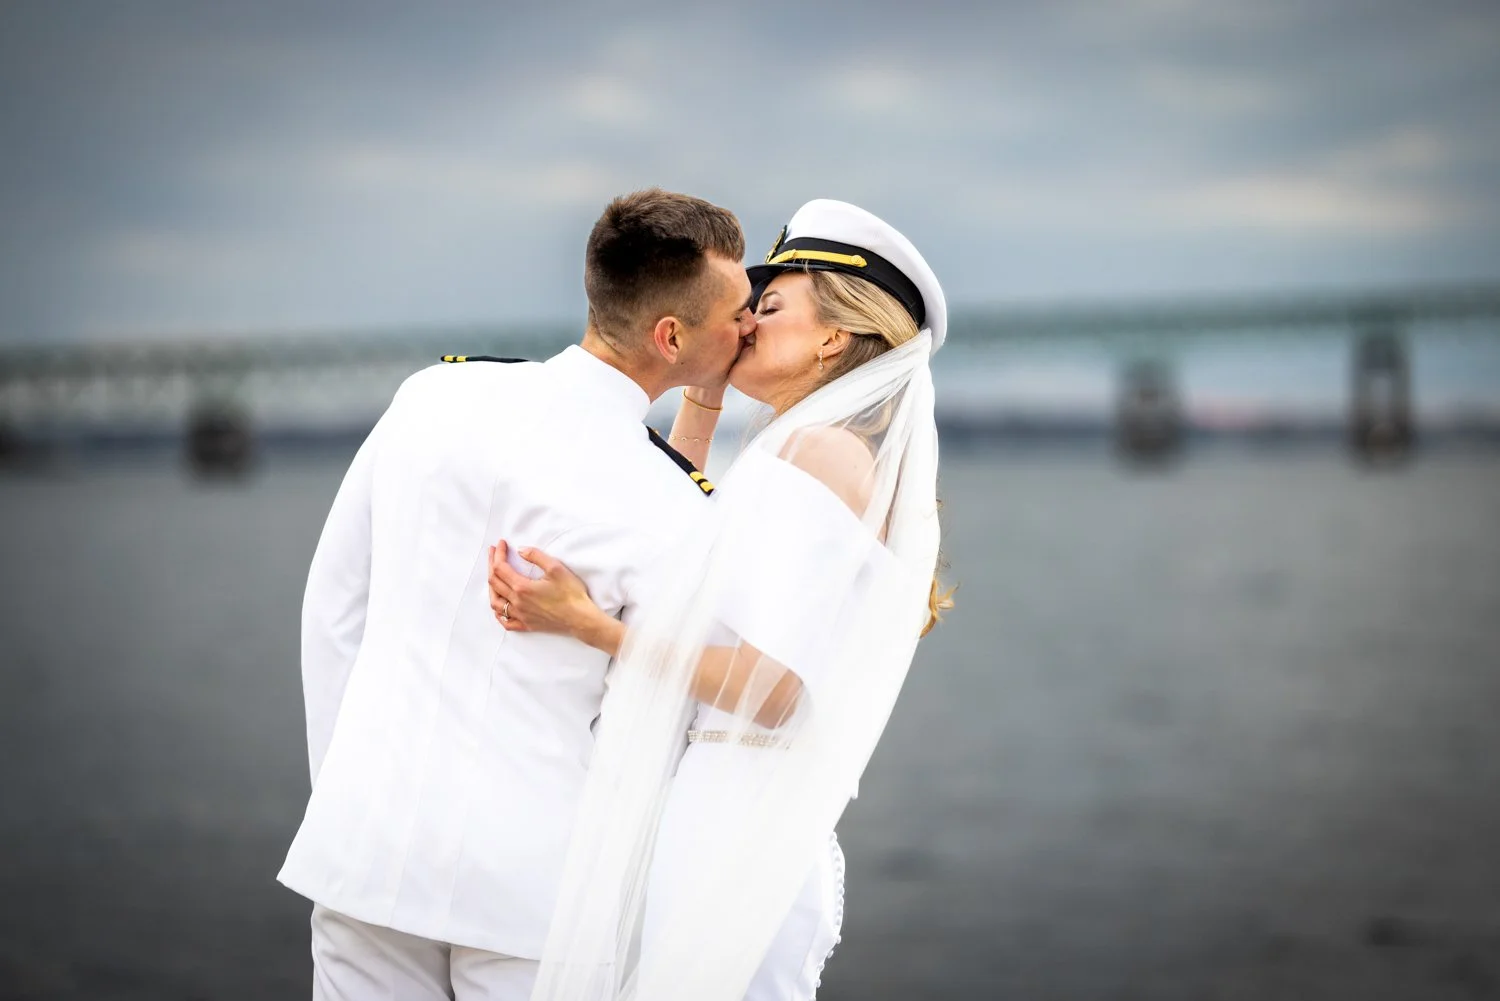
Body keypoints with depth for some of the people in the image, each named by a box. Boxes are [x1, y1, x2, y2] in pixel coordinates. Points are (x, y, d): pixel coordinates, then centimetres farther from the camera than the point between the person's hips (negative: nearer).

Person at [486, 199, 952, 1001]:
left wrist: (586, 624, -19)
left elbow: (775, 692, -19)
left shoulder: (817, 450, -9)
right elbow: (665, 544, 34)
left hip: (723, 839, -10)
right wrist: (701, 396, 26)